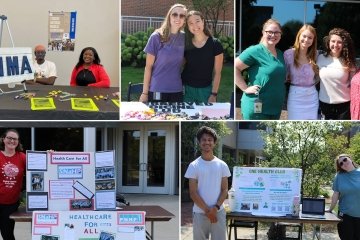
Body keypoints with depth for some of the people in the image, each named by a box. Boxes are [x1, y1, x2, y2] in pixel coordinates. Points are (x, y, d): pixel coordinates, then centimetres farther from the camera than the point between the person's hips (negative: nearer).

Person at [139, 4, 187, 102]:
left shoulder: (184, 38, 4)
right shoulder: (157, 37, -6)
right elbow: (148, 66, -4)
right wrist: (145, 92, -6)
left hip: (177, 91, 3)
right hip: (157, 90, -3)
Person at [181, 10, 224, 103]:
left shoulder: (215, 44, -6)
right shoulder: (185, 44, 0)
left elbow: (217, 73, -3)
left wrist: (214, 94, -7)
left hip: (205, 91, -1)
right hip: (187, 89, 1)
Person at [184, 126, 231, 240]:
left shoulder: (222, 165, 4)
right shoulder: (194, 166, -2)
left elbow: (224, 190, 3)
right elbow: (193, 193, -5)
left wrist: (215, 208, -12)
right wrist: (207, 210, -11)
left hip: (219, 212, 1)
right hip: (200, 213, -1)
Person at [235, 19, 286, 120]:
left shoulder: (280, 54, 12)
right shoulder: (255, 51, -11)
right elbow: (235, 68, -14)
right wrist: (246, 88, -16)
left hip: (275, 107, 8)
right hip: (256, 107, -8)